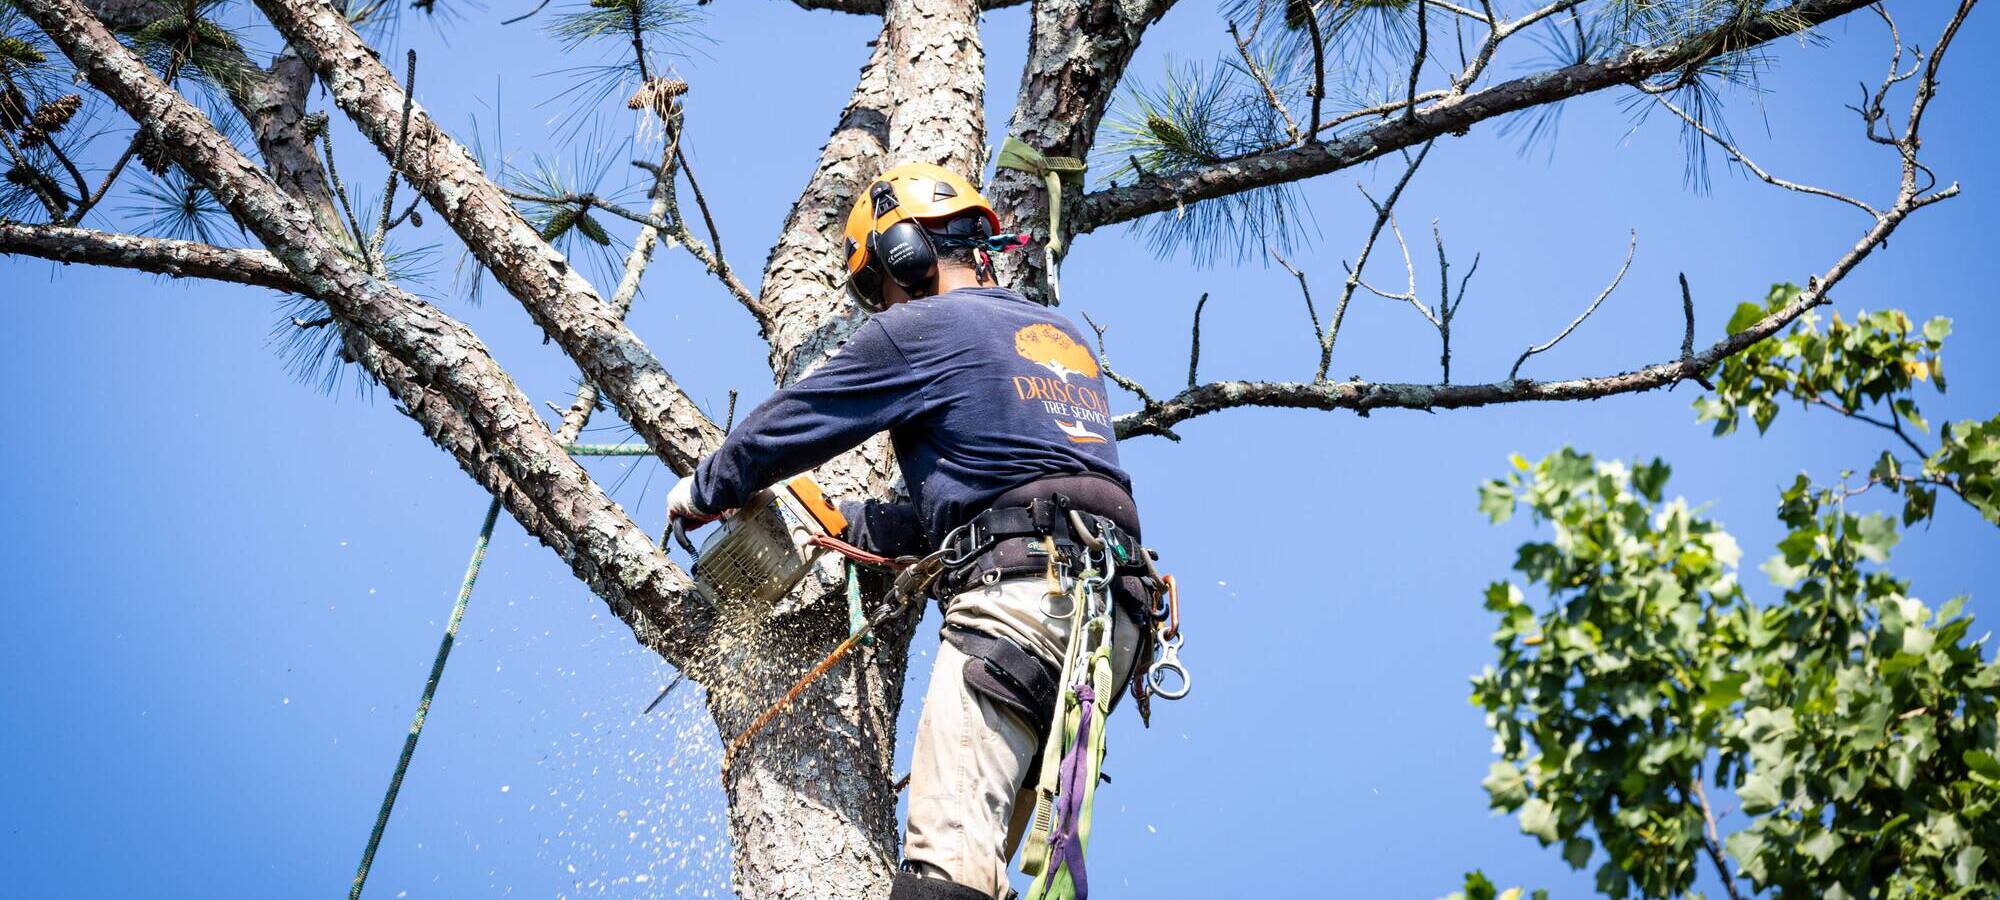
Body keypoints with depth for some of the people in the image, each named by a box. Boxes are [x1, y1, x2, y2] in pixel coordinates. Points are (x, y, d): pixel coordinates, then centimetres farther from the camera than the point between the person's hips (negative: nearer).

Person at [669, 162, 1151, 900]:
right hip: (1113, 616, 9)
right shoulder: (1064, 338, 27)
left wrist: (704, 492, 30)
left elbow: (785, 429, 12)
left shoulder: (921, 327, 4)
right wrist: (850, 525, 36)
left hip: (1020, 595, -8)